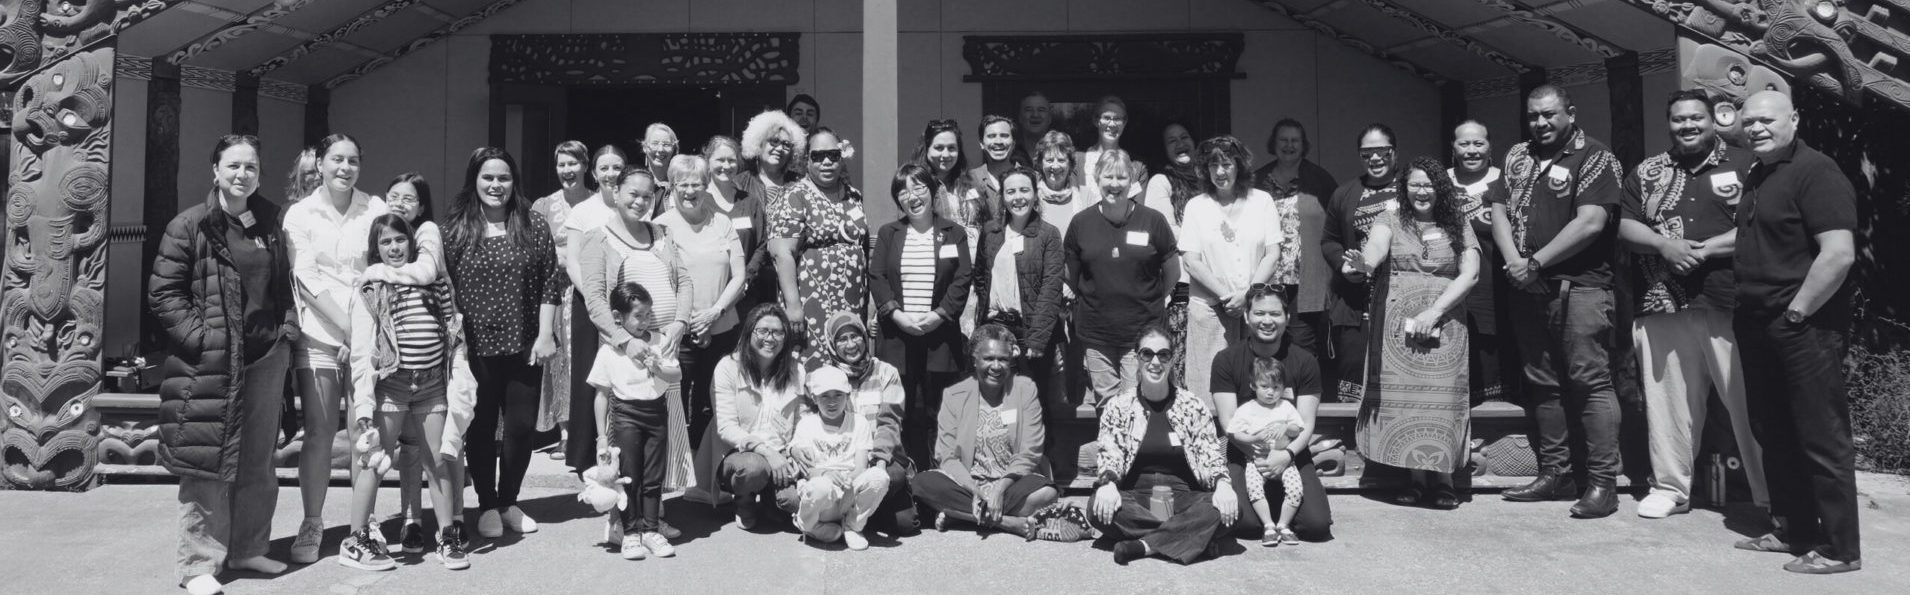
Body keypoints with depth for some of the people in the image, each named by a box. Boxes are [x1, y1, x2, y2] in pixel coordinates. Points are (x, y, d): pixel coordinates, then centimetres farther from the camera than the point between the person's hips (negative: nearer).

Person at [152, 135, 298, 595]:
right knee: (208, 463, -2)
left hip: (265, 359, 5)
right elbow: (163, 294, -6)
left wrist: (287, 331, 7)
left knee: (257, 461, 13)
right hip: (209, 365, -5)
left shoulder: (270, 225, 11)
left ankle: (248, 548, 26)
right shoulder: (190, 226, -4)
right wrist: (201, 336, -15)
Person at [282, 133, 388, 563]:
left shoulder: (375, 208, 6)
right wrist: (348, 327, -13)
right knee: (318, 434, -1)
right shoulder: (300, 214, 5)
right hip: (320, 333, 0)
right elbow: (308, 278, -5)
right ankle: (311, 525, 12)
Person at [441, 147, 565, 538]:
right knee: (481, 427, 7)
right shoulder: (455, 230, 1)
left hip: (524, 345, 1)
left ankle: (509, 502, 23)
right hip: (475, 347, -1)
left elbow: (551, 283, 2)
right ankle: (487, 505, 21)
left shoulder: (534, 226, 3)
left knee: (521, 425, 6)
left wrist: (545, 334, -4)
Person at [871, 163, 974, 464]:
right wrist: (896, 314, -11)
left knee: (936, 411, -1)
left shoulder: (954, 233, 8)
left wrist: (940, 314, -12)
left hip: (939, 333, -1)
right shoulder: (887, 233, 11)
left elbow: (963, 279, 0)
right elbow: (876, 278, 3)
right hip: (897, 334, 1)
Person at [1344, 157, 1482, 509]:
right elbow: (1376, 245, -14)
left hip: (1444, 325, 0)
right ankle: (1417, 478, 2)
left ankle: (1443, 480, 1)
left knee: (1441, 398, -7)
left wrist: (1434, 312, -10)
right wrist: (1364, 265, -38)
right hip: (1397, 327, 0)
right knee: (1400, 398, -6)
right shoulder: (1390, 221, 8)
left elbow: (1470, 274, 2)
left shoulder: (1458, 228, 12)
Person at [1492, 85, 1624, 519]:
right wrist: (1514, 262, -4)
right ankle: (1555, 474, 18)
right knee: (1543, 384, 10)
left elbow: (1590, 223, -13)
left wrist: (1535, 264, -12)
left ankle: (1602, 482, -3)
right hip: (1529, 289, 6)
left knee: (1590, 381, -8)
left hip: (1579, 287, -6)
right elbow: (1499, 209, 12)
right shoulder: (1518, 156, 17)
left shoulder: (1595, 158, -3)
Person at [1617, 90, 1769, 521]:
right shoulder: (1646, 173, 15)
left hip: (1731, 305, -3)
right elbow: (1624, 227, 9)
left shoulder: (1743, 165, 6)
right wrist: (1664, 245, -9)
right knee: (1668, 399, 7)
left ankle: (1771, 496, 7)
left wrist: (1706, 250, -13)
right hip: (1663, 305, 3)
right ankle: (1670, 487, 17)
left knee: (1750, 401, -2)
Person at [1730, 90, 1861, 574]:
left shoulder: (1815, 172, -13)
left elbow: (1839, 253, -21)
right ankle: (1793, 531, 27)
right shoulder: (1755, 177, 15)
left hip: (1804, 327, -9)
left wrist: (1796, 312, -18)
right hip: (1758, 325, 9)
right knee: (1774, 435, 15)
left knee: (1822, 441, -2)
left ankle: (1839, 550, 6)